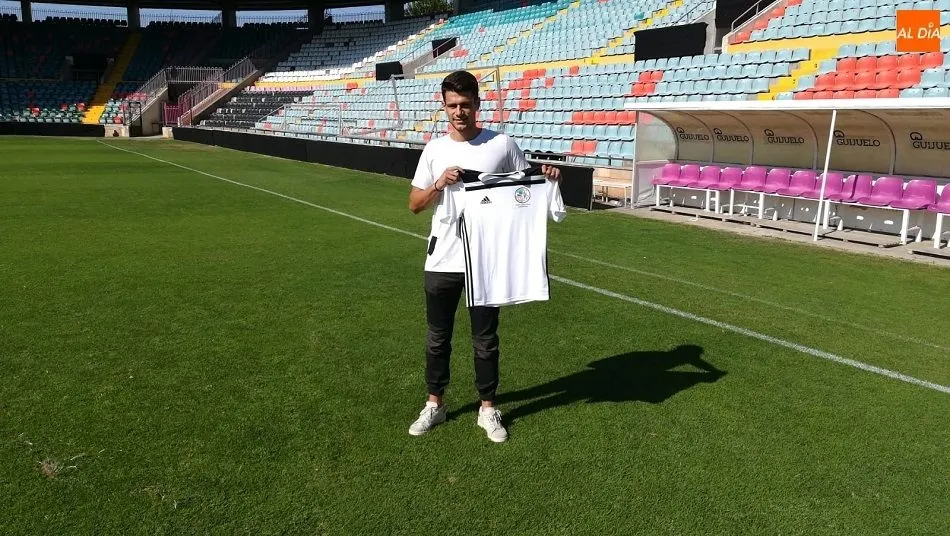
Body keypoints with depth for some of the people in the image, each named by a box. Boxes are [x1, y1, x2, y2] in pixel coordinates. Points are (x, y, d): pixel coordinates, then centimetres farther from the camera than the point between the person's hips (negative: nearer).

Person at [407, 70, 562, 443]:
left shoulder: (502, 145, -3)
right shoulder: (435, 149, 3)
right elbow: (414, 205, 5)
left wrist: (547, 178, -16)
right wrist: (439, 185, -14)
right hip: (442, 261, 2)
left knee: (485, 339, 10)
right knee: (438, 337, 13)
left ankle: (488, 409, 25)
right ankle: (434, 404, 30)